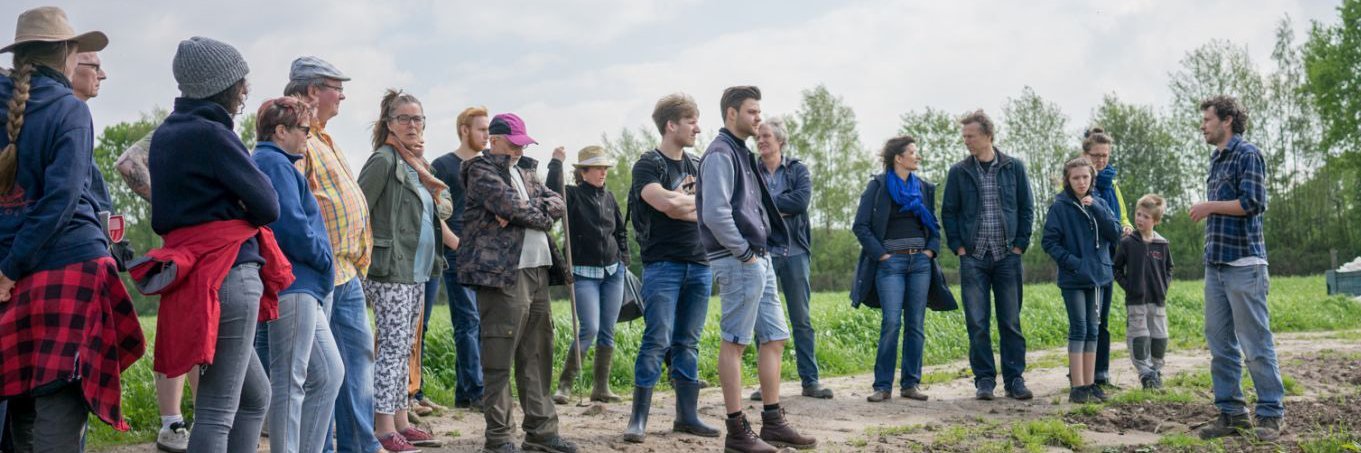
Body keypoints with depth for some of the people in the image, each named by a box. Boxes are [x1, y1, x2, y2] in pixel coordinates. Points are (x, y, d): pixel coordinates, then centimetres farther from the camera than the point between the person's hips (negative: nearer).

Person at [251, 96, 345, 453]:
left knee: (329, 374, 14)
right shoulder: (275, 164, -11)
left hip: (301, 287, 11)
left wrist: (321, 263, 10)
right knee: (290, 380, -5)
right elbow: (294, 229, -21)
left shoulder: (270, 163, 21)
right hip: (292, 286, -11)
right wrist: (325, 259, -5)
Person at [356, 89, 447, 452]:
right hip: (390, 271, -9)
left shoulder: (416, 164, 17)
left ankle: (400, 421, 17)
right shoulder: (384, 160, -10)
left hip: (416, 272, 9)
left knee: (404, 349, 11)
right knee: (392, 347, -9)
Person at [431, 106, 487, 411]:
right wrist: (456, 243, -15)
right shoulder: (443, 166, 0)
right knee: (468, 322, -8)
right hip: (459, 255, -6)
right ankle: (476, 392, -7)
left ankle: (463, 392, 13)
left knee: (479, 324, 7)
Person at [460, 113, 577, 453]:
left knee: (538, 356, 10)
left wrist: (521, 211, -6)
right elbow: (511, 205, -15)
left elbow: (558, 204, 10)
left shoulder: (524, 172, 23)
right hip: (502, 273, -8)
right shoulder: (481, 170, 0)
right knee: (499, 359, -6)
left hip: (537, 271, 8)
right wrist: (540, 215, 2)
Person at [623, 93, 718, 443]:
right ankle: (639, 419, -3)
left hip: (699, 265, 6)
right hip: (663, 265, -6)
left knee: (688, 343, 8)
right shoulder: (648, 165, -3)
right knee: (657, 340, -9)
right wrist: (699, 202, -3)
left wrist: (680, 202, -6)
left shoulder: (698, 165, 17)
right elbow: (665, 203, -19)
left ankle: (687, 416, 13)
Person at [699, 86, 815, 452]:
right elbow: (715, 213, -22)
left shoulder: (742, 153, 18)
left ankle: (773, 423, 20)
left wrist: (758, 253, 13)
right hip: (739, 262, -10)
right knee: (734, 343, -4)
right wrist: (744, 253, -15)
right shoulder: (721, 154, -12)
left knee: (774, 339, 12)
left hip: (759, 260, 10)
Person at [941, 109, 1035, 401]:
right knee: (977, 323, -1)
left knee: (1011, 321, 2)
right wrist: (958, 246, -2)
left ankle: (1014, 379, 8)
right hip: (973, 257, 0)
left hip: (1007, 256, 0)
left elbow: (1027, 207, 7)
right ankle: (984, 380, 7)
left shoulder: (1014, 168, 5)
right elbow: (948, 212, 8)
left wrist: (1020, 244, -1)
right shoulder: (959, 172, 5)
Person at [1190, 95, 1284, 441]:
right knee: (1220, 343, 9)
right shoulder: (1216, 159, 18)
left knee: (1256, 343, -5)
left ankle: (1270, 415, 2)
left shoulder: (1247, 154, -7)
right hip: (1216, 264, 8)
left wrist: (1210, 207, -7)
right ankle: (1231, 412, 15)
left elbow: (1252, 203, -17)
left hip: (1244, 264, -8)